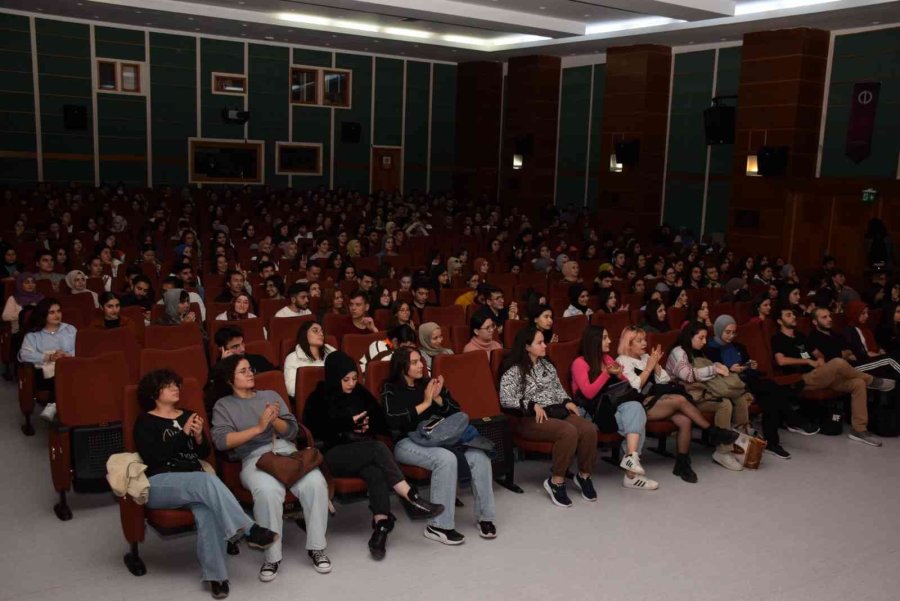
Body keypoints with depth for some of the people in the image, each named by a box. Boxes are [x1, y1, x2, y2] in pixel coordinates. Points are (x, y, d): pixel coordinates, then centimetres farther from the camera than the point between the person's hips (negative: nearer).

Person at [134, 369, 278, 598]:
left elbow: (204, 453, 15)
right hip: (160, 483, -4)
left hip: (194, 482, 4)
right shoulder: (145, 422, 7)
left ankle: (215, 575, -32)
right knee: (209, 480, -35)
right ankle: (248, 530, -37)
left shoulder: (188, 415, 21)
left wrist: (198, 436, -6)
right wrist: (183, 433, -11)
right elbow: (153, 457, -10)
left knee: (208, 510, -33)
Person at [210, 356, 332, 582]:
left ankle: (316, 547, -13)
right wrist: (258, 427, -10)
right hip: (254, 458, -3)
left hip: (287, 451, 3)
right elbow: (221, 441, -5)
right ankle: (272, 556, -21)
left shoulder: (271, 395, 23)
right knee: (268, 491, -37)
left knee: (316, 483, -27)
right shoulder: (223, 406, 13)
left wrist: (275, 421, -7)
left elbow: (292, 430, 14)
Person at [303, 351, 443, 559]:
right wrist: (348, 424, -9)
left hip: (365, 452, 4)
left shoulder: (361, 394, 17)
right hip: (335, 455, -4)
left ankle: (381, 527, -45)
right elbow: (314, 432, -8)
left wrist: (368, 425, 1)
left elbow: (382, 423, 23)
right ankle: (412, 499, -35)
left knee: (375, 472, -34)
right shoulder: (318, 399, 5)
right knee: (378, 448, -32)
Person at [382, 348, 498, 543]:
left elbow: (457, 413, 13)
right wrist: (425, 403, -10)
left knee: (479, 456, -21)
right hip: (407, 442, -5)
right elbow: (394, 421, -13)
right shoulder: (391, 390, 5)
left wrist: (438, 398, -6)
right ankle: (438, 525, -27)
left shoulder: (429, 384, 17)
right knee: (446, 458, -35)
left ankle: (485, 516, -8)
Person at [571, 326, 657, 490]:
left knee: (635, 407, -28)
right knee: (635, 419, -26)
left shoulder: (607, 359, 18)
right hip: (591, 410, -6)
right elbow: (589, 393, -13)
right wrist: (607, 373, -15)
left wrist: (619, 375, 0)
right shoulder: (580, 363, -2)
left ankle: (631, 457, -36)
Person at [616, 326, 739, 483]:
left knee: (685, 420, -22)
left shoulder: (645, 357, 20)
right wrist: (649, 367, -9)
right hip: (639, 405, -7)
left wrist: (656, 364, 1)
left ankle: (682, 463, -12)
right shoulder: (622, 361, 0)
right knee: (680, 400, -27)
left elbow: (664, 381, 15)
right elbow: (635, 387, -14)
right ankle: (713, 432, -13)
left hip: (655, 399, 7)